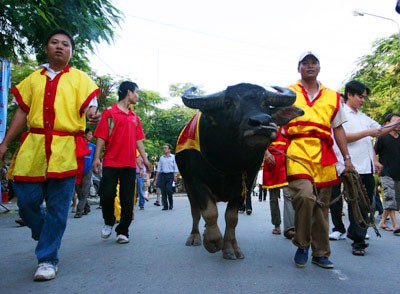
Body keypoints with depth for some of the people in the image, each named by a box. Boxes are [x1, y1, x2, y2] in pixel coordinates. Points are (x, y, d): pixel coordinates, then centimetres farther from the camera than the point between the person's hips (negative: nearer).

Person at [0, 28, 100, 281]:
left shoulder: (80, 78, 10)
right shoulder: (33, 79, 19)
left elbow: (89, 106, -2)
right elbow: (22, 112, 18)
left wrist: (92, 114, -27)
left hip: (65, 149, -3)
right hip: (33, 147, 3)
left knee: (57, 207, -3)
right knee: (26, 200, 2)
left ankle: (48, 258, 9)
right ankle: (46, 236, 30)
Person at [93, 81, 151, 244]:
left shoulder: (134, 117, 17)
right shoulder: (110, 112, 1)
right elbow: (101, 137, -4)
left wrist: (144, 158, 11)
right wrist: (96, 158, -10)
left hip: (129, 164, 5)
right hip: (111, 162, -4)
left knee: (127, 200, 3)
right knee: (107, 194, -8)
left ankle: (123, 231, 12)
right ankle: (109, 222, 19)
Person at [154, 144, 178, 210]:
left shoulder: (173, 157, 5)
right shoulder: (161, 158, 13)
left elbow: (175, 167, 4)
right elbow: (159, 167, 14)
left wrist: (175, 175, -5)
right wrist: (156, 176, 8)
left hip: (170, 175, -3)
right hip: (163, 175, 3)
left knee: (169, 189, -14)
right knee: (163, 191, 0)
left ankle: (171, 203, 7)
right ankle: (165, 206, 6)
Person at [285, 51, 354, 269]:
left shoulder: (332, 97, 18)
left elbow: (338, 129, 18)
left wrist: (347, 158, 12)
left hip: (324, 157, 4)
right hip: (297, 153, -3)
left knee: (322, 206, 7)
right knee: (305, 196, -23)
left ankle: (320, 253, 22)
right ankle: (302, 245, -1)